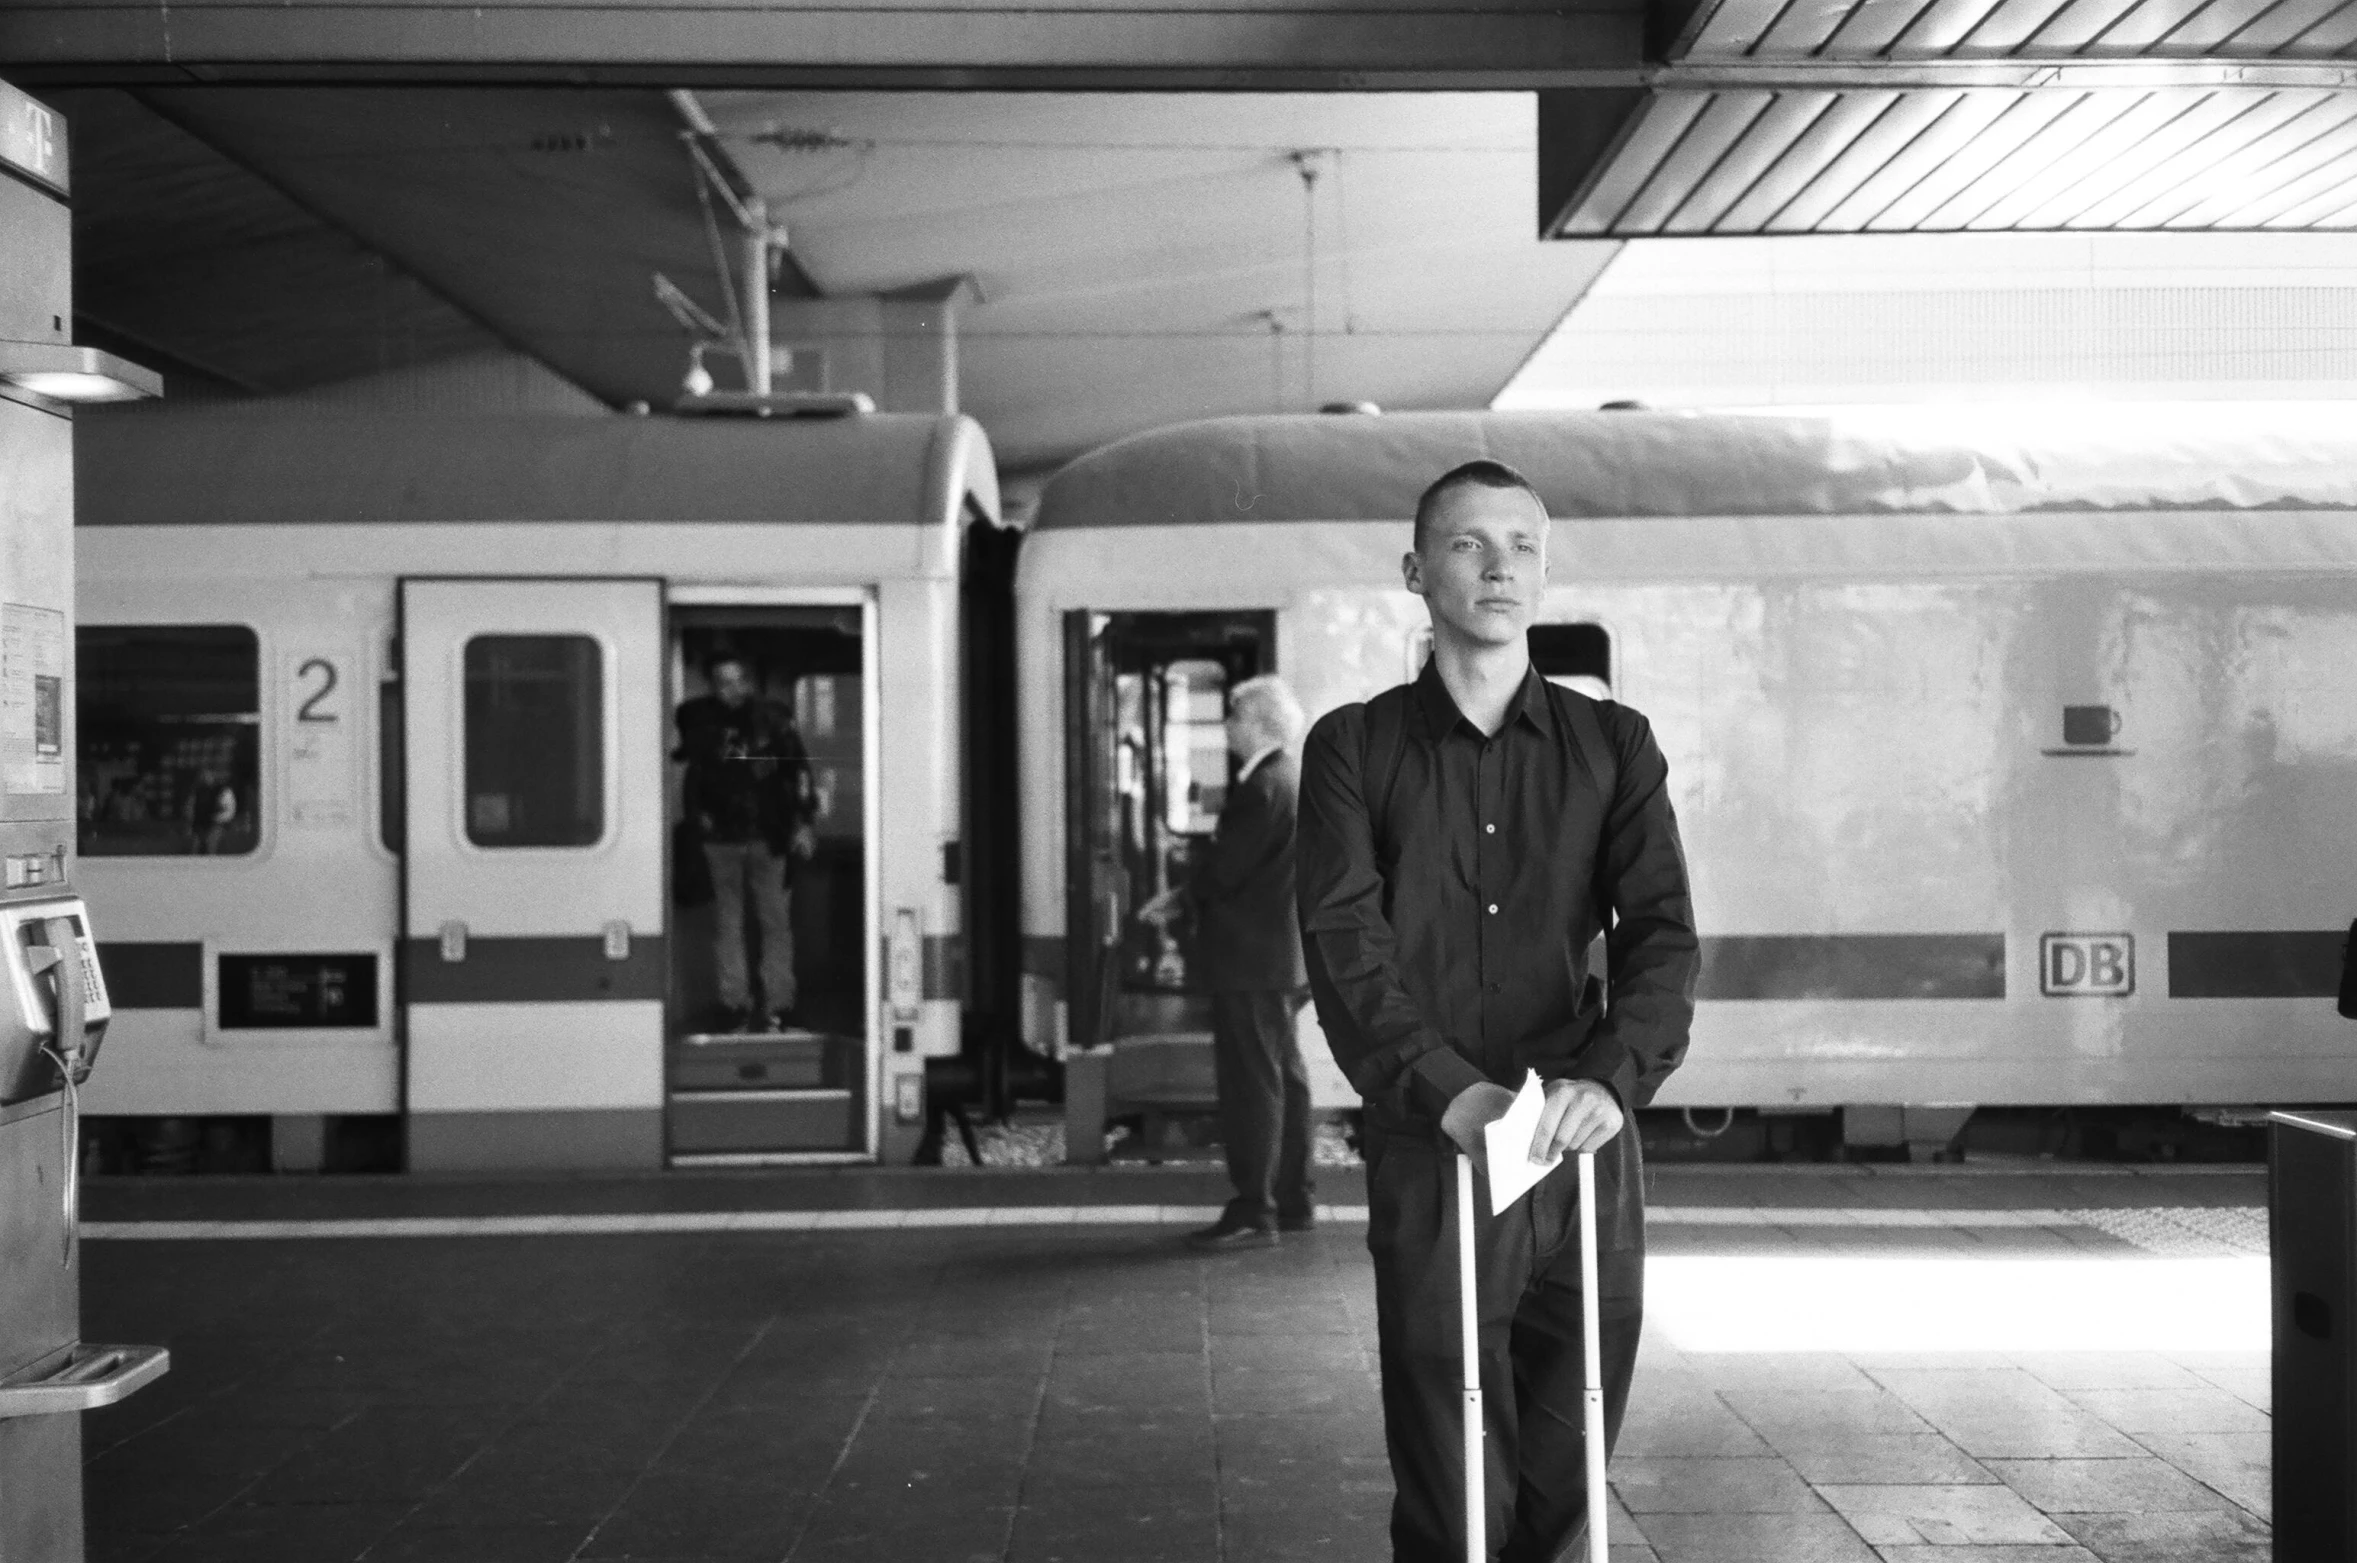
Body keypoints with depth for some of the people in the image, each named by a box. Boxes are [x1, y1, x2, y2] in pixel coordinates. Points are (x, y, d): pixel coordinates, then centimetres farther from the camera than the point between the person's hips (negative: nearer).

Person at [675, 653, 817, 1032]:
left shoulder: (772, 718, 0)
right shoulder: (698, 720, 2)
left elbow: (799, 769, 3)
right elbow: (690, 772, 15)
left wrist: (802, 823, -2)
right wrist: (698, 815, 7)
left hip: (769, 836, -1)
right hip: (721, 838, 1)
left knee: (776, 922, 1)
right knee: (728, 923, 4)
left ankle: (779, 1005, 6)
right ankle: (735, 1005, 9)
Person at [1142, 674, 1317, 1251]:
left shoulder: (1261, 789, -20)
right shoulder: (1291, 778, 12)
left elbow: (1224, 870, -19)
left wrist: (1181, 897, -1)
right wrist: (1187, 894, 11)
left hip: (1250, 960, -10)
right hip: (1283, 955, 10)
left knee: (1252, 1083, -6)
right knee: (1283, 1076, 15)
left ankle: (1253, 1214, -3)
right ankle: (1291, 1202, 23)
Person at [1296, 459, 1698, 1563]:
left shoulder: (1613, 746, 10)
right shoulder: (1354, 748, 6)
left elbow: (1661, 932, -1)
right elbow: (1344, 941, -7)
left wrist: (1616, 1075, -21)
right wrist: (1444, 1087, -23)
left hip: (1584, 1149, 2)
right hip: (1428, 1149, -2)